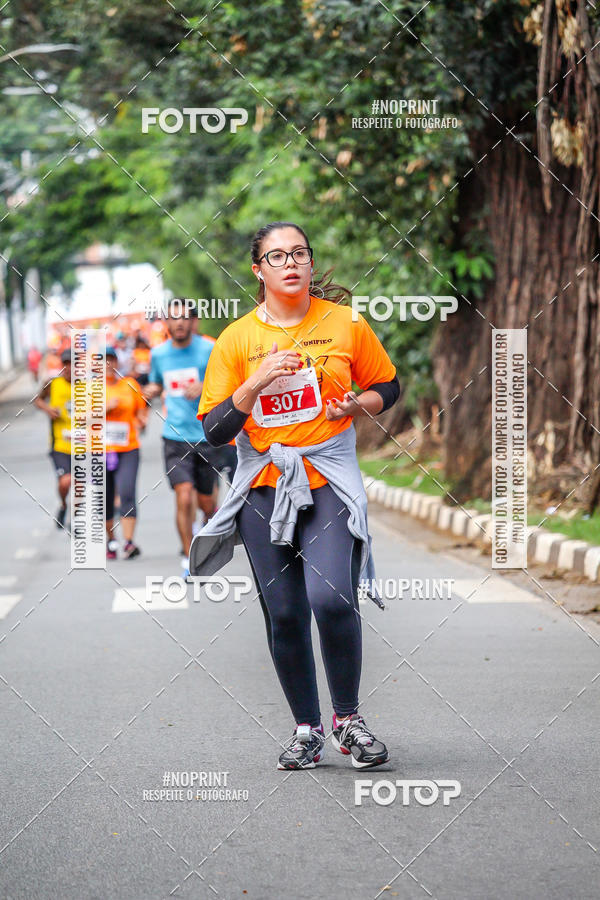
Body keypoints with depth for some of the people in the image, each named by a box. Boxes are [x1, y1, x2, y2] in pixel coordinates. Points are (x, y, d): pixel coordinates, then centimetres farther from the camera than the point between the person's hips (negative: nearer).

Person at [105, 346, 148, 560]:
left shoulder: (130, 384, 9)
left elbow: (141, 410, 16)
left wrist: (142, 421, -6)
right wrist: (106, 408, -15)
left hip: (128, 450, -1)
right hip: (101, 450, 1)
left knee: (127, 494, -17)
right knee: (105, 499, 5)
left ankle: (128, 543, -21)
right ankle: (110, 540, 24)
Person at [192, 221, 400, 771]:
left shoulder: (346, 324, 3)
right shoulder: (237, 339, 3)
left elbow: (388, 387, 16)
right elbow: (215, 429, 0)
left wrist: (355, 406, -6)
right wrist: (259, 381, -14)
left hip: (330, 480, -2)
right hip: (263, 485, 2)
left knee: (330, 598, -20)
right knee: (283, 613, 1)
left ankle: (347, 716, 0)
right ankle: (307, 729, 17)